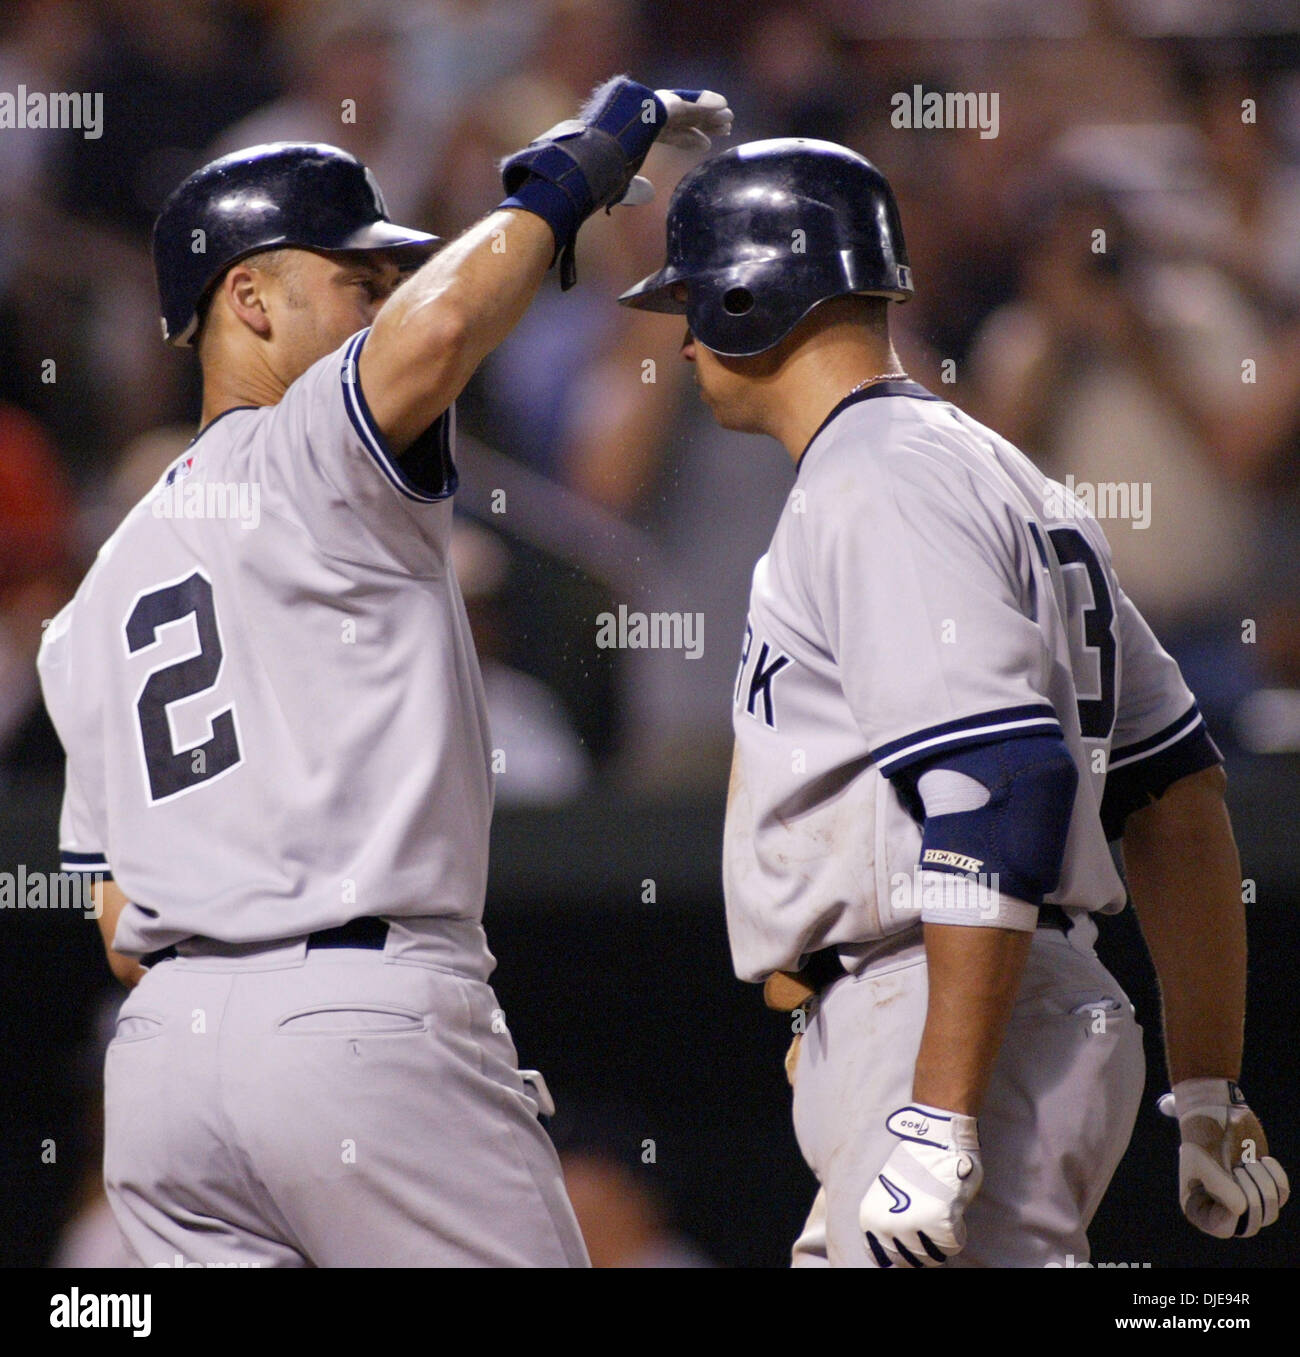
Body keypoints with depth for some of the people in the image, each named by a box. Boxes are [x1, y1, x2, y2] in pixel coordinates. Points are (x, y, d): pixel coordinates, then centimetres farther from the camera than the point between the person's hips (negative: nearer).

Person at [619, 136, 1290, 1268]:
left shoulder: (878, 489, -10)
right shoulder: (989, 474, 21)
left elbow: (1004, 788, -23)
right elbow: (1176, 792, 20)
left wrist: (942, 1121, -27)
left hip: (949, 1038, -11)